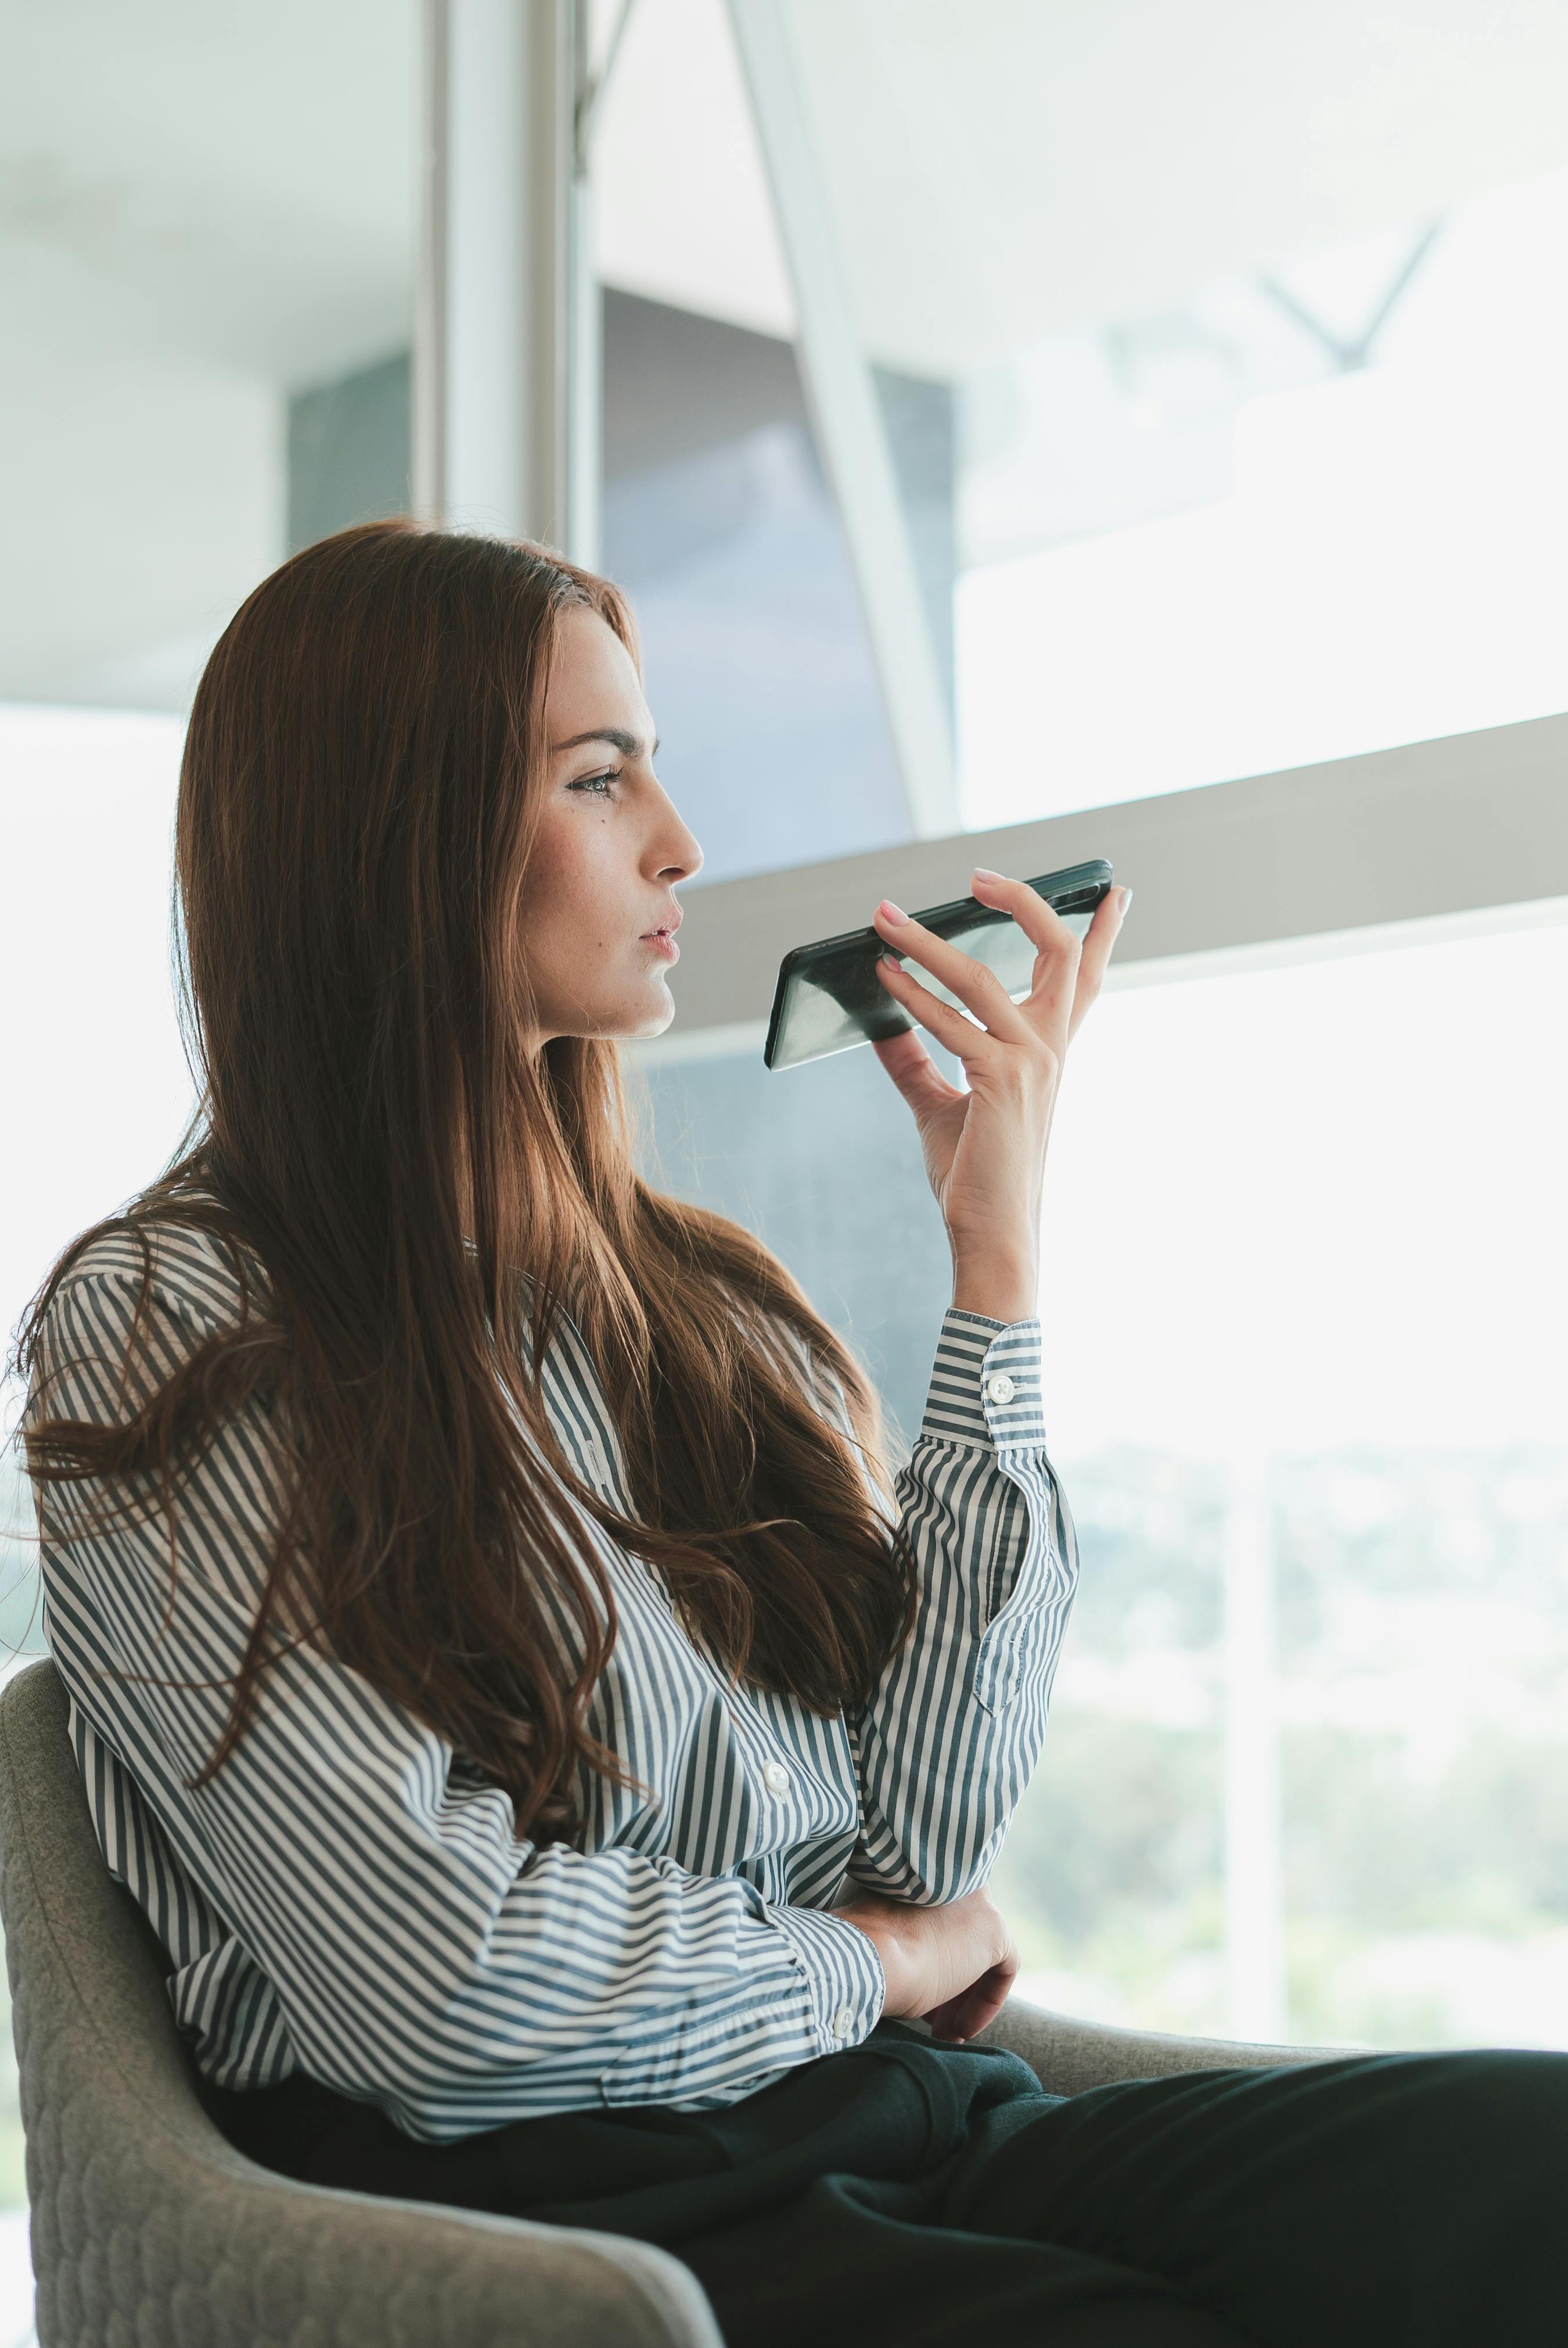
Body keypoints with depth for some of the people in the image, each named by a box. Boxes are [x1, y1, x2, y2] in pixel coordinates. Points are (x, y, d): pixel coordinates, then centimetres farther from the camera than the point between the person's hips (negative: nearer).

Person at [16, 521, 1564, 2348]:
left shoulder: (709, 1300, 15)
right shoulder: (163, 1331, -3)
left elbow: (936, 1824, 2)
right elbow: (435, 1974, -13)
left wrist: (998, 1250, 3)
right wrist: (862, 1963, 2)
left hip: (887, 2131, 6)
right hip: (522, 2191, -6)